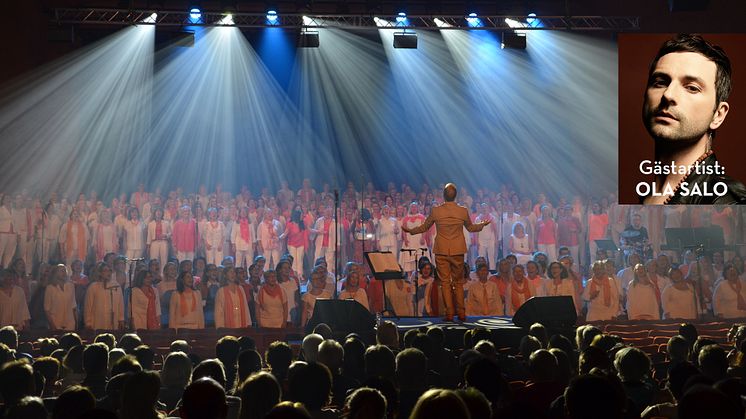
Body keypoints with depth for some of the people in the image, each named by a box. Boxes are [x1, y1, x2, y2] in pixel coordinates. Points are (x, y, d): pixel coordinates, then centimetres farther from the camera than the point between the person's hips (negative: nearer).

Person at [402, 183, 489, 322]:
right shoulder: (463, 211, -5)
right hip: (458, 252, 1)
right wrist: (483, 224, 33)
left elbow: (424, 227, 6)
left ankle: (449, 314, 1)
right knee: (458, 282, 11)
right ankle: (461, 313, 9)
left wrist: (410, 230, 24)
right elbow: (471, 227, 13)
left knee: (445, 282, 4)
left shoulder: (436, 211, -8)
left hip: (441, 252, -1)